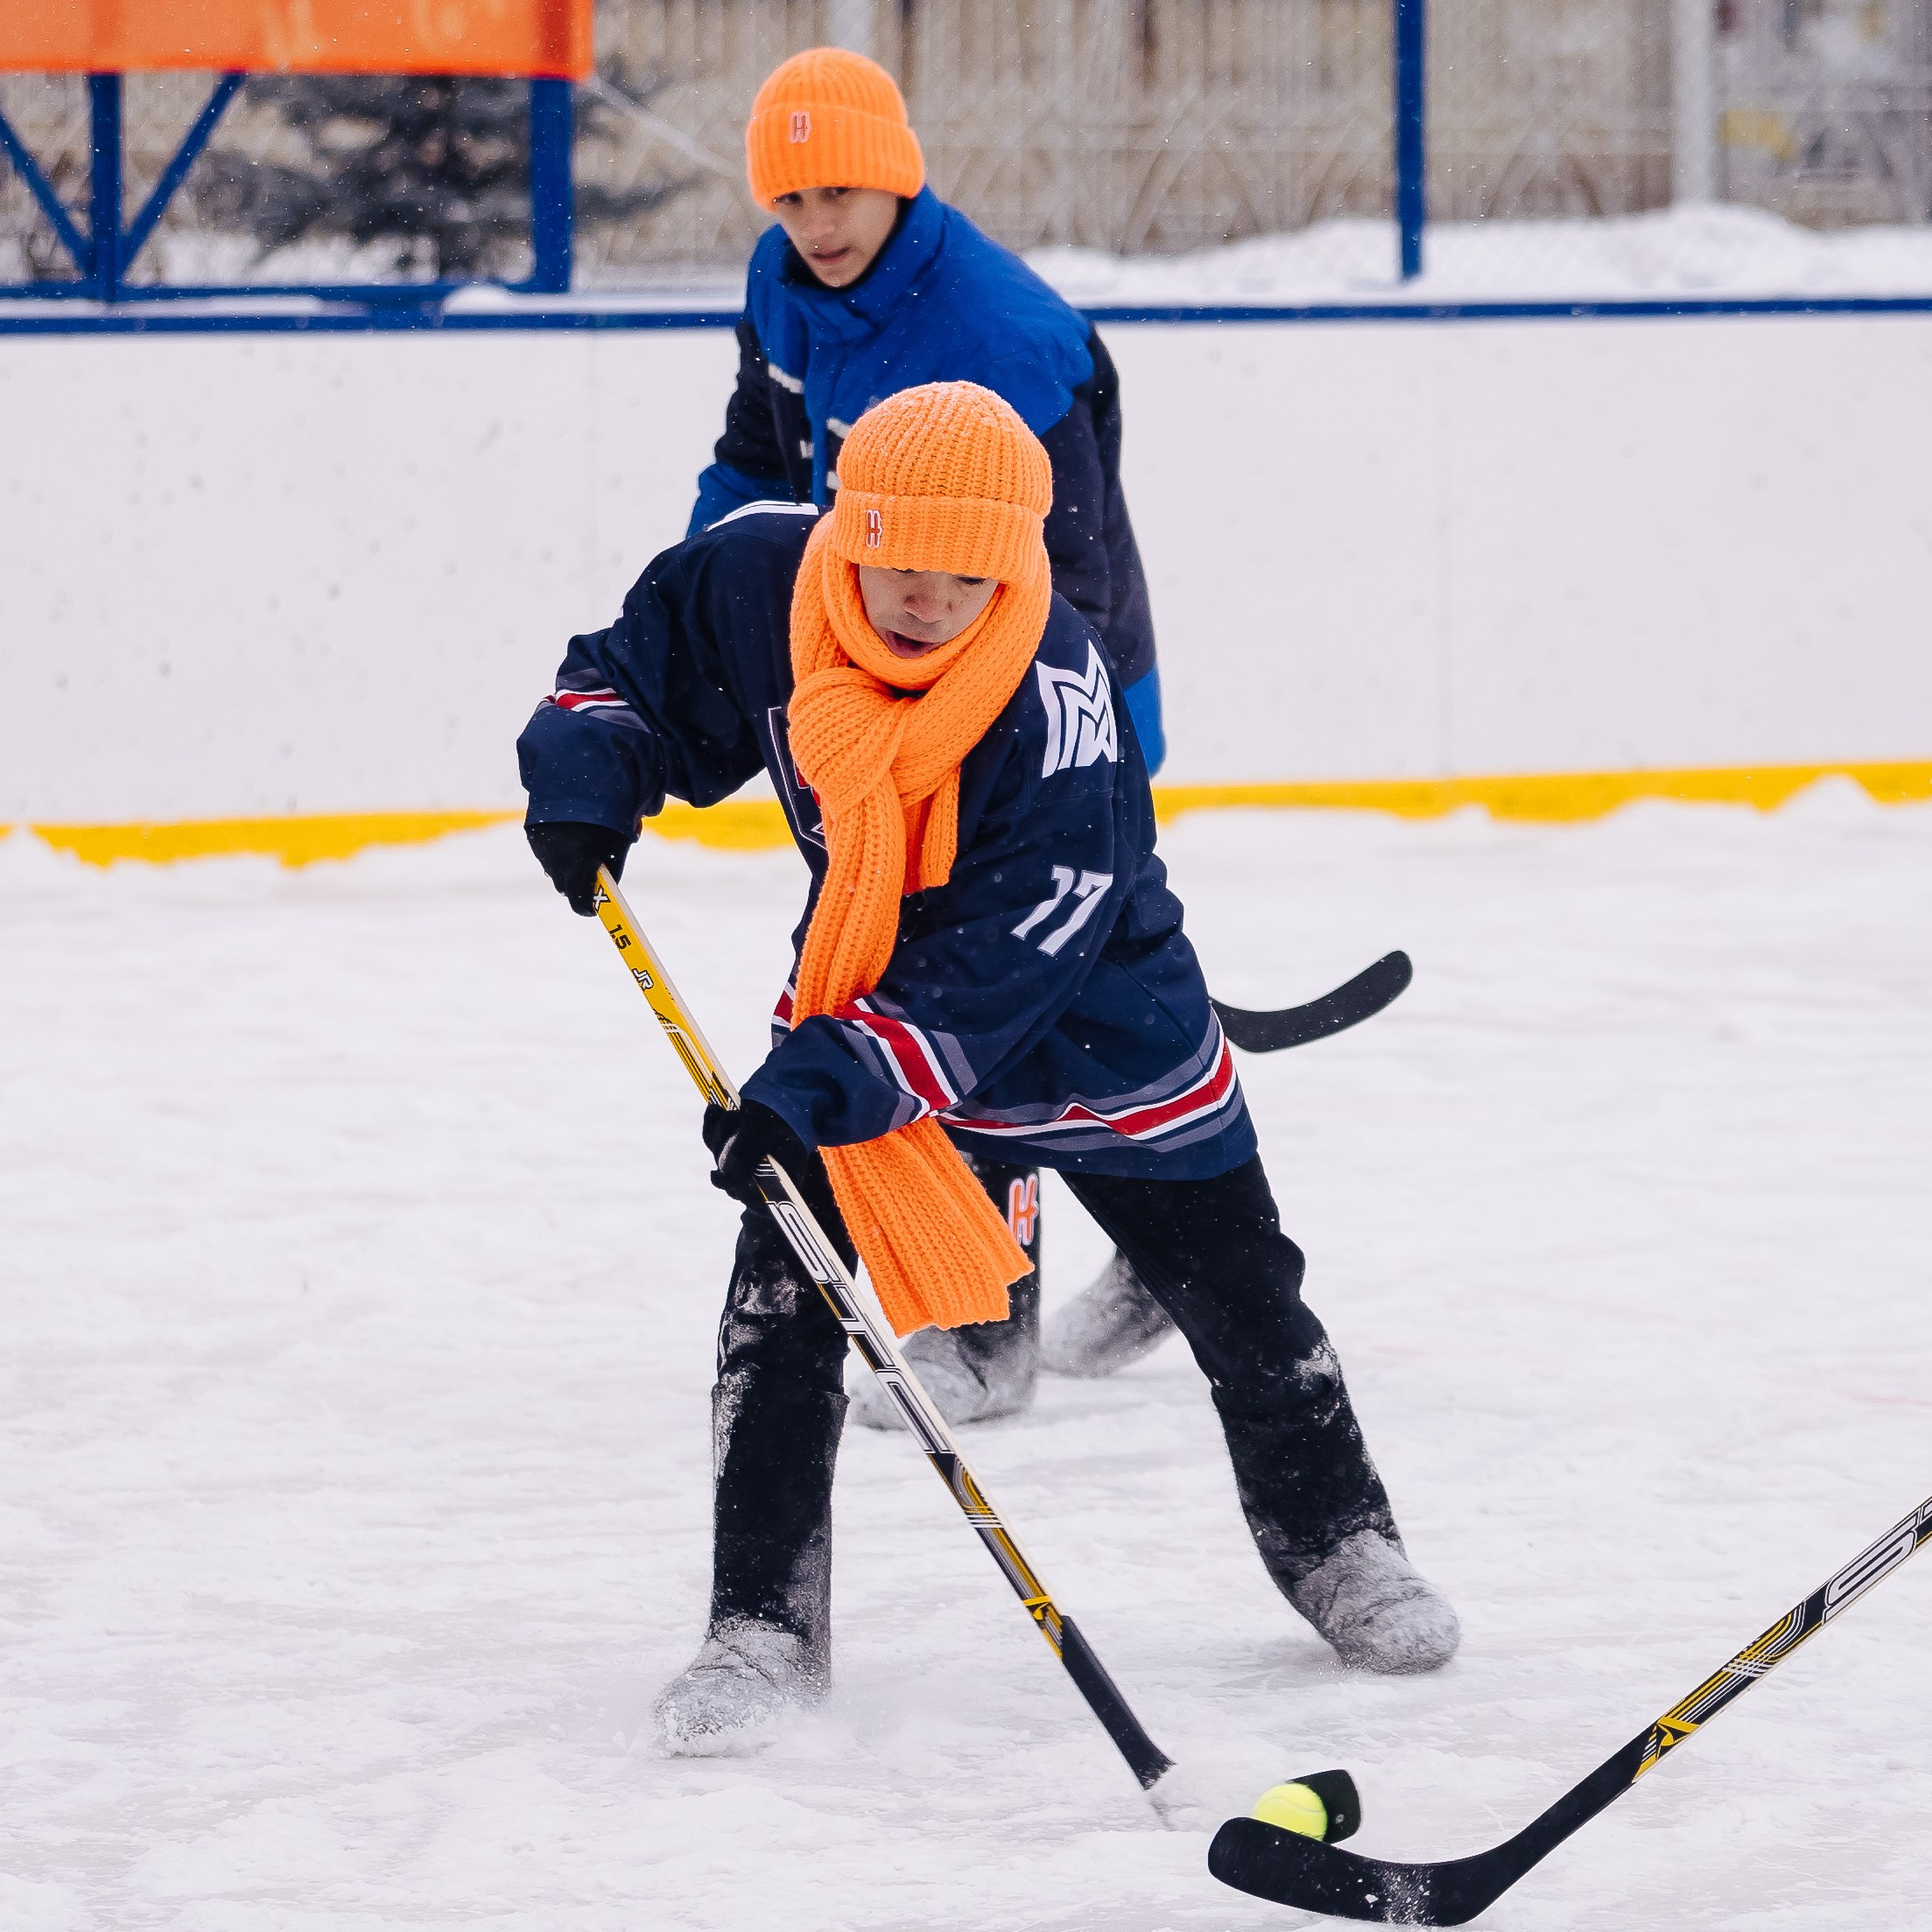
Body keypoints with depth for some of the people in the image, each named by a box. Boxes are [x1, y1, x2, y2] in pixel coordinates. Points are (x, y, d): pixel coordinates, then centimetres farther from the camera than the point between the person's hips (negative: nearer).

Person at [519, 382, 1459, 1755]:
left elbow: (1004, 962, -36)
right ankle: (765, 1623, -1)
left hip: (1089, 1011, -3)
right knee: (782, 1292, -10)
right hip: (863, 968, 3)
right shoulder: (759, 576, -22)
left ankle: (1334, 1537, 34)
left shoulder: (1052, 696, -35)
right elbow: (637, 667, 0)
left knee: (1238, 1289, 10)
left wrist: (822, 1085, -42)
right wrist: (589, 777, -21)